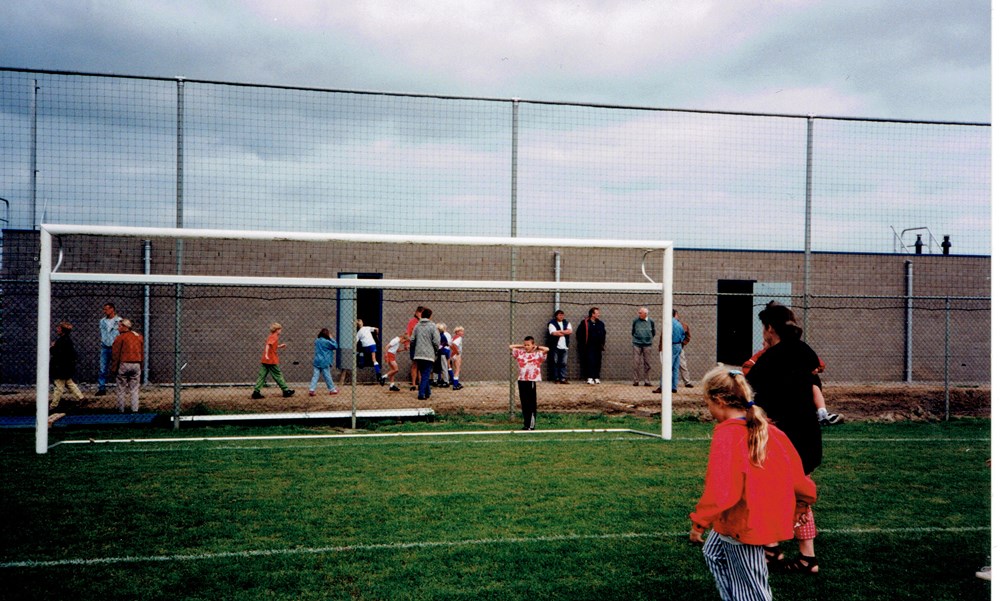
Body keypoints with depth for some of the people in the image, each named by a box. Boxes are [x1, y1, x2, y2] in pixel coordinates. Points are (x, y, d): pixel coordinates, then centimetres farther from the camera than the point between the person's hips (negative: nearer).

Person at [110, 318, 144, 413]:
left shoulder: (120, 337, -6)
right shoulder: (139, 336, 12)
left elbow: (115, 354, -8)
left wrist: (114, 368, -4)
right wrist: (141, 367, 18)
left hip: (124, 365, -4)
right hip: (136, 365, 5)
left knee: (121, 388, 6)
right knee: (134, 389, 10)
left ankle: (121, 410, 7)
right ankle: (135, 410, 7)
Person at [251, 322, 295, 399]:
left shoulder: (271, 336, 17)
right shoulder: (274, 337, -11)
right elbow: (268, 345, -26)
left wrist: (279, 346, 21)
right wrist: (266, 354, -35)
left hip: (265, 360, 8)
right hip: (271, 360, -8)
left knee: (262, 376, 4)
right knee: (278, 375, 1)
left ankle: (256, 392, -2)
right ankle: (286, 391, 10)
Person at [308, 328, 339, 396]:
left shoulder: (317, 341, 8)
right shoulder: (326, 342, -13)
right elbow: (335, 346, -6)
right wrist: (331, 339, 3)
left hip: (316, 362, 5)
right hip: (324, 362, -5)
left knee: (315, 376, 2)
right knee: (327, 376, 5)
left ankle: (312, 389, -8)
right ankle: (332, 389, 18)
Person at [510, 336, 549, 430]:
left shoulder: (537, 354, 1)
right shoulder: (520, 353, 10)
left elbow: (547, 349, -12)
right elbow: (511, 347, 11)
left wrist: (537, 347, 2)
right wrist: (521, 346, 12)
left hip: (532, 381, -4)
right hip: (521, 381, 4)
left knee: (532, 404, 0)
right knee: (524, 404, 8)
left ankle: (531, 425, 4)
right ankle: (526, 424, 14)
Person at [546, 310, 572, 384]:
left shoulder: (566, 323, 13)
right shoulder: (552, 323, -2)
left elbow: (570, 331, -2)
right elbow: (554, 333, -17)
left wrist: (560, 331, -12)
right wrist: (565, 332, -5)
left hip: (564, 347, 4)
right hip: (555, 346, -4)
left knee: (563, 363, 3)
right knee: (555, 363, 0)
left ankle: (563, 378, 4)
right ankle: (556, 378, 5)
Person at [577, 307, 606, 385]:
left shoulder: (601, 324, 12)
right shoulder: (585, 323, -3)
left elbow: (604, 334, 22)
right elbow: (579, 333, -1)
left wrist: (602, 343, 13)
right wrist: (581, 344, -3)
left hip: (598, 347, 5)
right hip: (588, 347, -5)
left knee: (597, 362, 5)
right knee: (590, 361, -10)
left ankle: (597, 377, 14)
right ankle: (590, 378, -10)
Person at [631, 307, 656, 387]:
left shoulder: (651, 321, 2)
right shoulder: (635, 321, 0)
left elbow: (654, 332, 15)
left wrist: (650, 339, 13)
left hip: (647, 345, 1)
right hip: (636, 344, -1)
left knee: (647, 363, 3)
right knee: (636, 363, -4)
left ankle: (646, 381, 9)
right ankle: (635, 381, 1)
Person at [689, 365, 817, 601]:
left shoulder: (726, 435, -22)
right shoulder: (770, 431, 1)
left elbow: (719, 490, -27)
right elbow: (796, 474, 7)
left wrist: (699, 522, -16)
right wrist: (796, 510, 22)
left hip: (742, 525, -8)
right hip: (768, 518, 8)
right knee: (713, 552, 27)